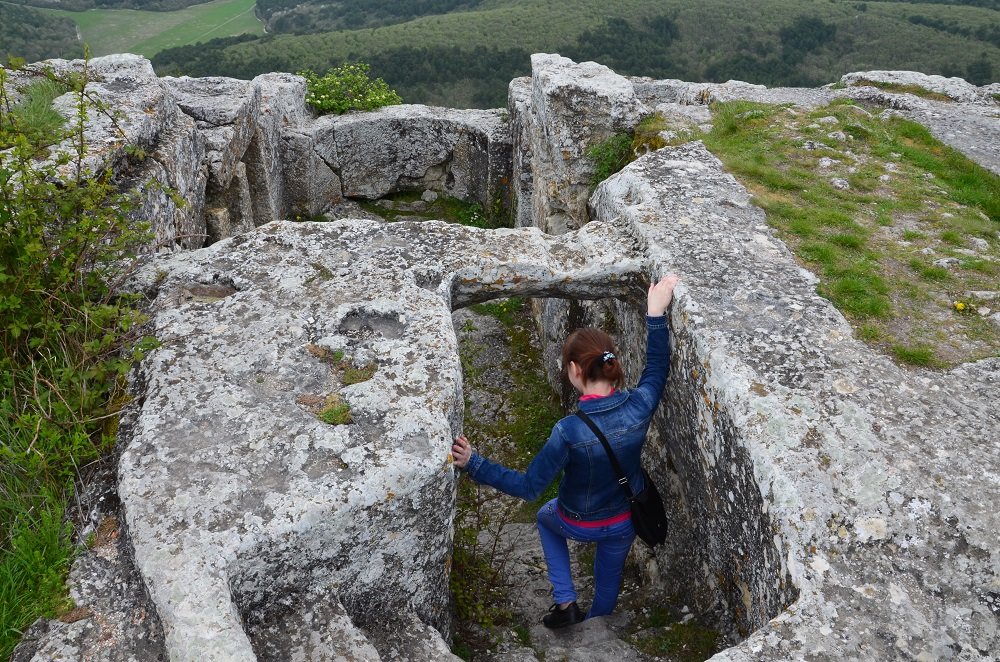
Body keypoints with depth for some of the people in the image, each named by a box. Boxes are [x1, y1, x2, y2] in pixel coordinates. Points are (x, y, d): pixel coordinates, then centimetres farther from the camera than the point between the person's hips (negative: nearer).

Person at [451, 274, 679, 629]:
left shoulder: (569, 432, -38)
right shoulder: (639, 406, -27)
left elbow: (528, 486, -28)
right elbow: (657, 369, -4)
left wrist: (474, 463, -26)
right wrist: (656, 313, -4)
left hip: (580, 524, -3)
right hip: (627, 519, 3)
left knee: (546, 517, 34)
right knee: (609, 578, 31)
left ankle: (565, 601, 29)